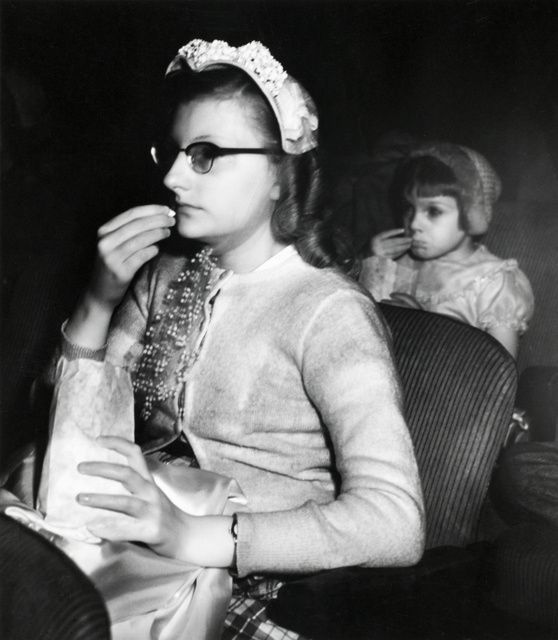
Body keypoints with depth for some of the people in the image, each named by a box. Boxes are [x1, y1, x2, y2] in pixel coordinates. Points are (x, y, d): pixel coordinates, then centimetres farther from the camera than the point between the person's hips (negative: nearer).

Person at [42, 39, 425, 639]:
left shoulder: (328, 312, -13)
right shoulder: (164, 274, 7)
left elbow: (395, 522, -23)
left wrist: (194, 535, -31)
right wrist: (99, 301, -7)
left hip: (246, 589, -5)